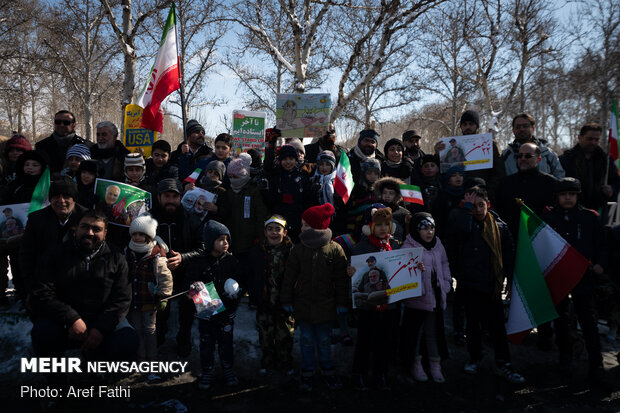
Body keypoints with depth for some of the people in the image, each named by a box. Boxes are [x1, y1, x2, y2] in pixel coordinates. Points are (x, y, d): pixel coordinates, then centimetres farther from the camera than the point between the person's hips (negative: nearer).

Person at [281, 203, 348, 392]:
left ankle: (328, 371, 31)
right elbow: (289, 276, 2)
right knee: (307, 340, 11)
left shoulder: (335, 249, -7)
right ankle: (307, 373, 27)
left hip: (325, 305, -1)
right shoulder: (298, 249, -3)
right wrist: (286, 300, 2)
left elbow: (341, 278, -2)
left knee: (324, 340, 12)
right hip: (303, 304, 1)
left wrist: (342, 302, -1)